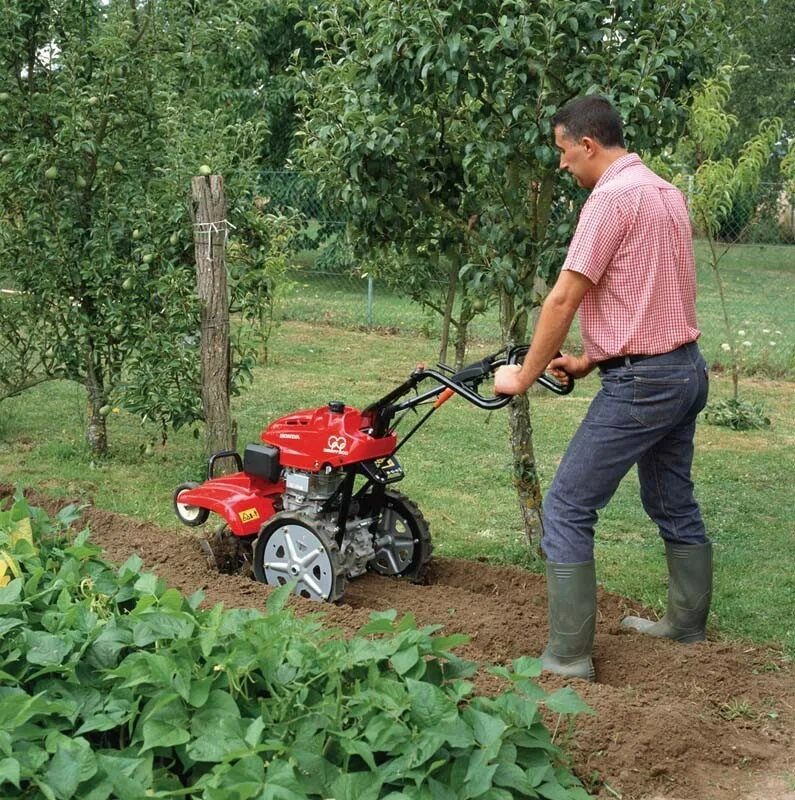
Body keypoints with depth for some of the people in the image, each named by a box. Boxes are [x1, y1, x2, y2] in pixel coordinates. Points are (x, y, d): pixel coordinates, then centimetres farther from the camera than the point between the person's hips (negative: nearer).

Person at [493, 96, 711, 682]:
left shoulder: (613, 197, -16)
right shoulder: (667, 193, 13)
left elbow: (565, 298, -16)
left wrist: (524, 375, -6)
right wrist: (591, 359, 16)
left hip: (641, 382, -10)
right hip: (687, 369, 10)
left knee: (567, 508, -4)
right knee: (675, 504, 21)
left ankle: (568, 656, -1)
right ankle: (688, 623, 35)